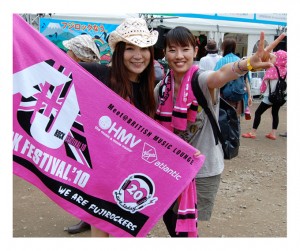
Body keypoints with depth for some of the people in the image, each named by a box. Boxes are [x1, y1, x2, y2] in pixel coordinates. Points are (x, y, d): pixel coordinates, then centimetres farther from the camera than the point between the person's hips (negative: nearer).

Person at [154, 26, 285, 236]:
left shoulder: (202, 80, -18)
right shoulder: (161, 89, -4)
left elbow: (222, 74, -42)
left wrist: (249, 63, -62)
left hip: (203, 169, -4)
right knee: (170, 218, 18)